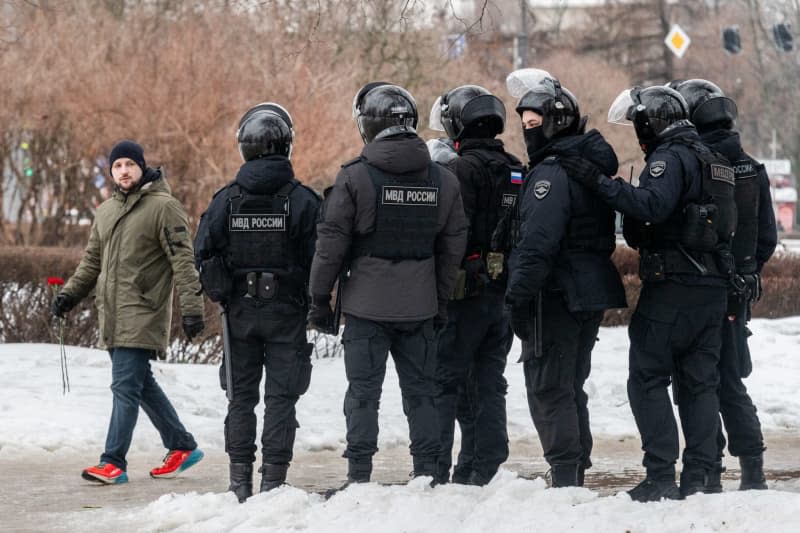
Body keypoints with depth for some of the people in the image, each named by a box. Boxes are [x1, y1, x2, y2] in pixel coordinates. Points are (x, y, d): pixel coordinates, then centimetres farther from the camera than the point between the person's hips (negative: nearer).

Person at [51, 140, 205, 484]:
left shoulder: (163, 207, -6)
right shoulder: (106, 211, 16)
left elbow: (182, 259, -12)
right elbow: (92, 261, 24)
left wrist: (191, 306, -19)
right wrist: (70, 294, 13)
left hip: (143, 315, -8)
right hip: (112, 315, 8)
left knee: (125, 386, -11)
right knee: (142, 385, 13)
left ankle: (113, 462, -11)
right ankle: (182, 446, 25)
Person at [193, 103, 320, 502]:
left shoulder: (226, 199, -5)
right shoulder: (303, 200, -10)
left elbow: (202, 254, -4)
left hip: (240, 310, 2)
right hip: (287, 312, -2)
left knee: (241, 395, 11)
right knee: (281, 396, 3)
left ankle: (240, 480, 11)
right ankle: (273, 479, -2)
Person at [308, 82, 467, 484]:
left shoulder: (355, 177, -10)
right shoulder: (443, 180, 3)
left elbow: (331, 243, -8)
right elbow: (452, 248, 9)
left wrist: (320, 299, 1)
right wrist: (442, 303, 17)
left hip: (366, 305, -3)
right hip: (420, 306, 3)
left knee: (363, 391, 1)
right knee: (420, 391, 11)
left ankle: (359, 476, -1)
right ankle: (427, 474, 11)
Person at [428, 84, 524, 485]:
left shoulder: (462, 169, -12)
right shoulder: (516, 171, 13)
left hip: (466, 291, -7)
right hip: (504, 293, 7)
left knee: (446, 381, -3)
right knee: (489, 384, 11)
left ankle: (435, 471, -5)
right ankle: (483, 472, 10)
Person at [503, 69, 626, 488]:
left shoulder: (552, 174, -16)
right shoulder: (592, 166, 15)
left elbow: (537, 244, -23)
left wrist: (518, 296, -22)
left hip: (557, 296, -10)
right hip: (592, 295, 10)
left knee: (548, 389, -5)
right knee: (571, 387, 17)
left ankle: (565, 478, -9)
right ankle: (576, 475, 21)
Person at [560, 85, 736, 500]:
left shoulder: (671, 158, -11)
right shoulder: (709, 158, 19)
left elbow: (652, 205, -28)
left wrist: (601, 183, -25)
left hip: (673, 287, -9)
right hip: (712, 287, 9)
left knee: (647, 379, -4)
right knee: (698, 381, 10)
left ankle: (661, 477, -10)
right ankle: (698, 476, 9)